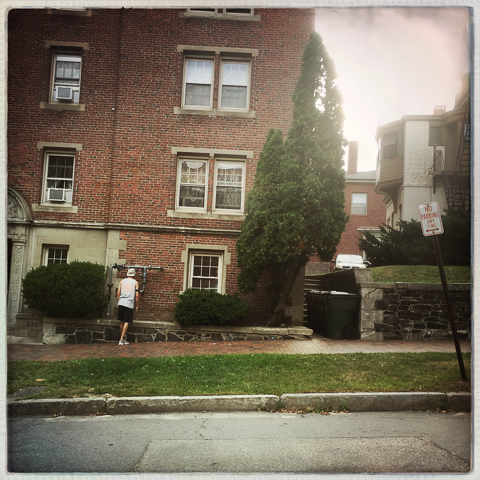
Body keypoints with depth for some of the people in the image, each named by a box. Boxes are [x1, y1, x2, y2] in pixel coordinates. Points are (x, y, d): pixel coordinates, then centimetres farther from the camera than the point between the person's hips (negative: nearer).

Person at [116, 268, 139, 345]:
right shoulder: (135, 282, 5)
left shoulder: (122, 281, 11)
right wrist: (136, 305, 9)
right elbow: (136, 295, 0)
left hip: (121, 303, 3)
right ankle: (121, 339, -4)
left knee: (122, 321, 13)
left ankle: (123, 338, 21)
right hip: (129, 304, -3)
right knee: (126, 322, 1)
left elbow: (118, 293, 7)